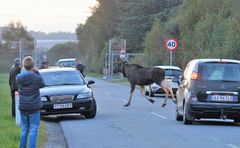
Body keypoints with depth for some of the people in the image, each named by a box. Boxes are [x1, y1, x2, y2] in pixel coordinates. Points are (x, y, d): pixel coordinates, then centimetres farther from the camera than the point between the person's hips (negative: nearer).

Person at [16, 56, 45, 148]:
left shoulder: (19, 77, -5)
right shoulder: (36, 78, -13)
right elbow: (42, 84, 6)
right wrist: (36, 72, 4)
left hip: (22, 107, 4)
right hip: (34, 106, -4)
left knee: (24, 130, 15)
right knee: (33, 131, -1)